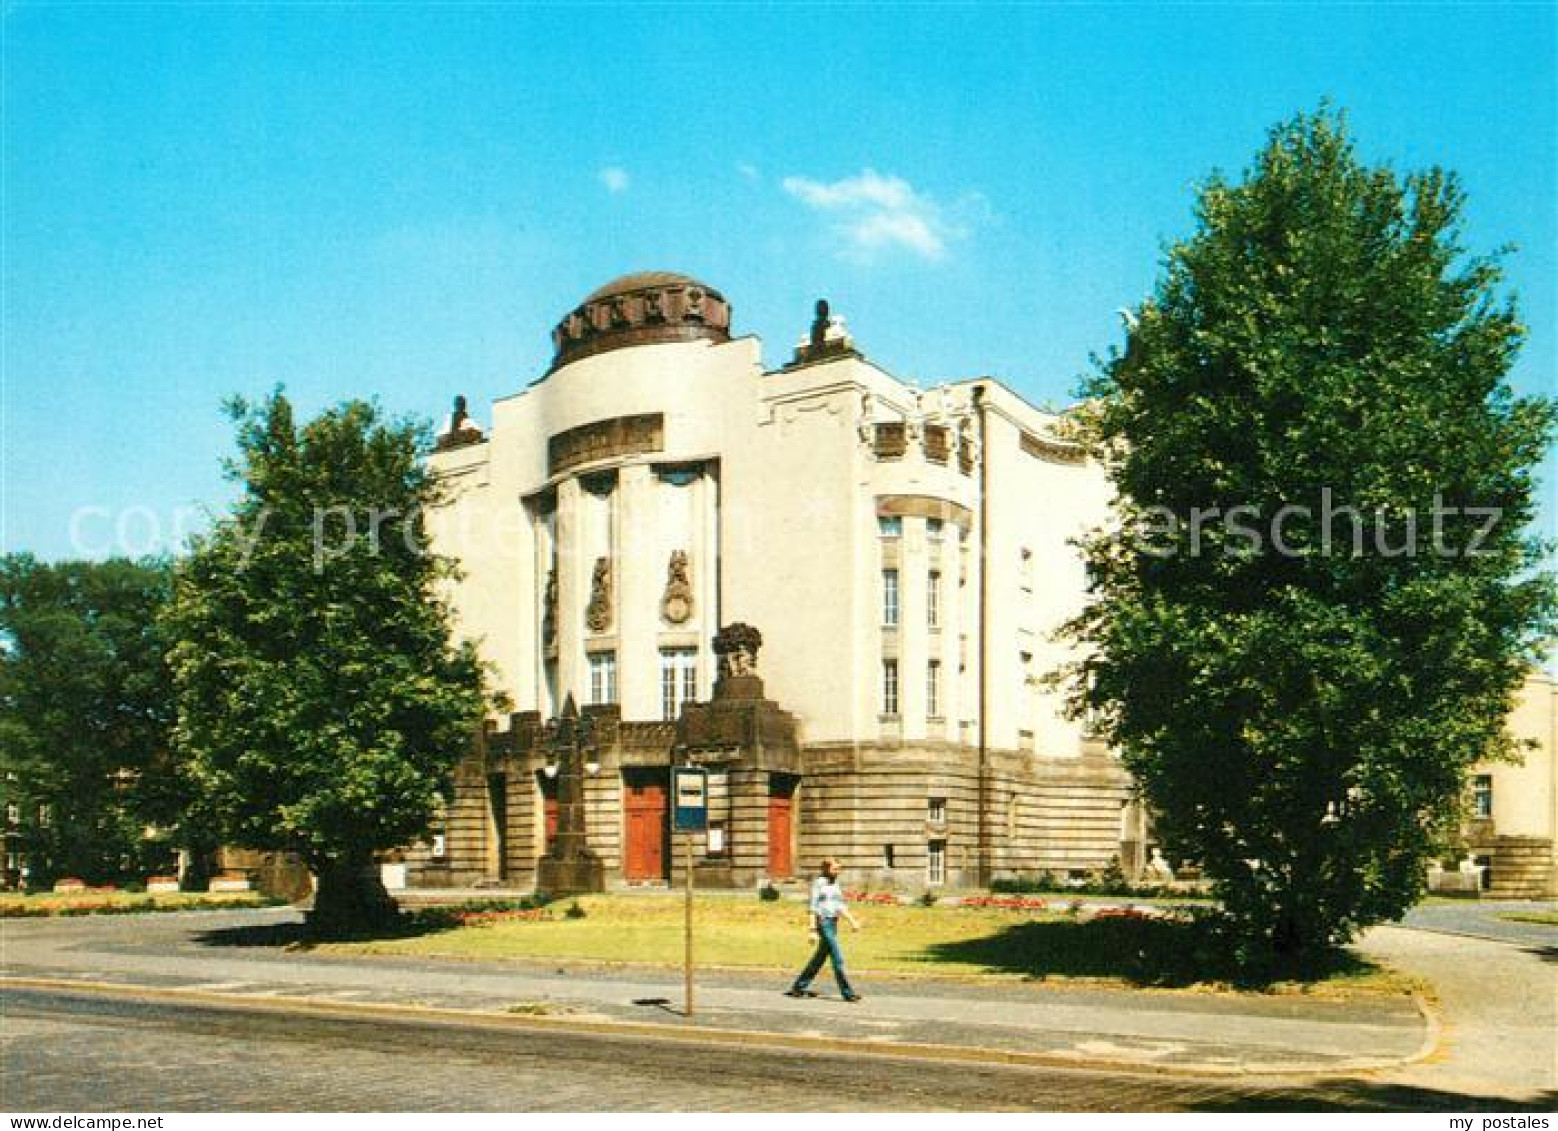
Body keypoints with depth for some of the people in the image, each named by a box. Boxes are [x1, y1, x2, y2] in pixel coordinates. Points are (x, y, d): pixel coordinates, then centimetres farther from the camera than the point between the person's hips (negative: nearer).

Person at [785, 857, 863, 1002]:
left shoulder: (835, 884, 14)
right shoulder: (818, 883, -9)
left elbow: (840, 907, 18)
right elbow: (813, 907, -11)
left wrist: (852, 921, 7)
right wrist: (813, 930, -15)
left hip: (833, 924, 9)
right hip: (823, 923, -9)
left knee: (820, 958, 12)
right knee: (838, 958, -10)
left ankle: (798, 987, 22)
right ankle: (848, 993, -8)